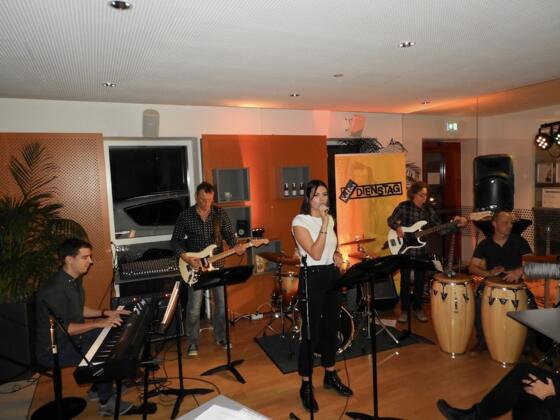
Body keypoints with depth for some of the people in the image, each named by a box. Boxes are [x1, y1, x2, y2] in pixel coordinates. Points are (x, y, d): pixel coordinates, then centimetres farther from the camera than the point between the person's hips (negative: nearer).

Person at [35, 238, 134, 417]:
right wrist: (99, 323, -26)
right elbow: (64, 329, -29)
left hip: (72, 336, 10)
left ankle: (98, 389, 18)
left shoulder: (75, 280, 1)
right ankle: (106, 402, -3)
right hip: (53, 349, -10)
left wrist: (105, 313, 3)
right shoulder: (55, 290, -29)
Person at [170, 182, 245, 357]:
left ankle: (220, 337, 28)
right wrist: (186, 258, -16)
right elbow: (175, 241, -3)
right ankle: (193, 342, 20)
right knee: (194, 307, 1)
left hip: (217, 264, 2)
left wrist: (236, 246, -20)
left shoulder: (220, 213, -1)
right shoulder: (185, 215, -6)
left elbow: (229, 233, 1)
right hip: (195, 266, -2)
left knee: (222, 303, 8)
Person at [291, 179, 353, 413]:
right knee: (311, 332, 0)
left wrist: (336, 254, 0)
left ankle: (330, 376, 34)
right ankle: (306, 387, 16)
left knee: (331, 327, 16)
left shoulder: (329, 218, 8)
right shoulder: (299, 222, -13)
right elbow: (316, 254, -21)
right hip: (312, 278, -7)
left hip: (332, 276, 7)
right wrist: (324, 224, -23)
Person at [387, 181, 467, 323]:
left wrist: (454, 224, -16)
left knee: (420, 280, 11)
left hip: (422, 251, 3)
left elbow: (440, 229, -1)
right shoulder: (403, 206, -7)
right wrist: (398, 228, -20)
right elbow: (391, 220, -1)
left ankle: (418, 308, 27)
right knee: (405, 280, 5)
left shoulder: (428, 210, 2)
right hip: (405, 250, -3)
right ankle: (404, 310, 19)